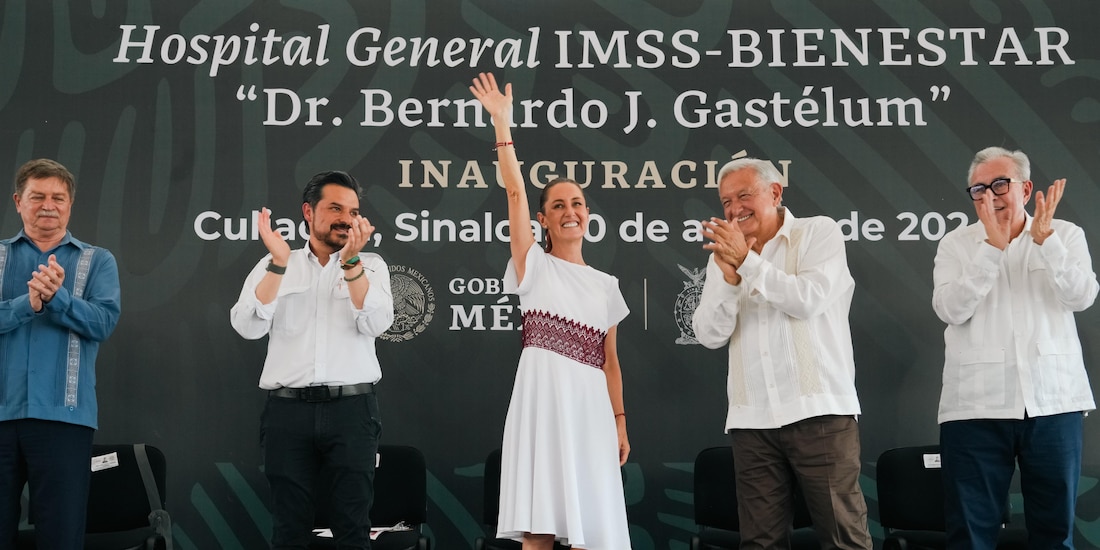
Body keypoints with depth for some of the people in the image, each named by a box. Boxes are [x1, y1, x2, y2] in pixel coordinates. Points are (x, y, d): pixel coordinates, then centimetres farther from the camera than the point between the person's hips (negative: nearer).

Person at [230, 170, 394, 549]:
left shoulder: (370, 266, 10)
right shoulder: (272, 265, 10)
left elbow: (376, 323, -7)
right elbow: (249, 327, -4)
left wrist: (351, 262, -17)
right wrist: (279, 262, -14)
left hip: (352, 408, 0)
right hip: (288, 409, 1)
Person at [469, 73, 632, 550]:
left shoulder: (606, 285, 16)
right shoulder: (534, 266, 6)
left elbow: (609, 360, 15)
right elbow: (515, 193, -5)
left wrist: (620, 422, 8)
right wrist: (502, 125, -10)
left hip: (591, 407, 3)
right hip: (541, 401, -3)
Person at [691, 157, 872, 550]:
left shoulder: (819, 233, 4)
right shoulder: (723, 256, 14)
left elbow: (810, 299, -12)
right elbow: (710, 335, 4)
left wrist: (748, 262, -10)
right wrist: (729, 275, -9)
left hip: (819, 411, -4)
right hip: (751, 420, 4)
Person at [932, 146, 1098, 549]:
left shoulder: (1065, 235, 8)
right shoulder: (956, 244, 5)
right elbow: (951, 310, -10)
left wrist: (1045, 239, -16)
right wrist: (993, 247, -16)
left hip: (1053, 402, 1)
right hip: (976, 407, 0)